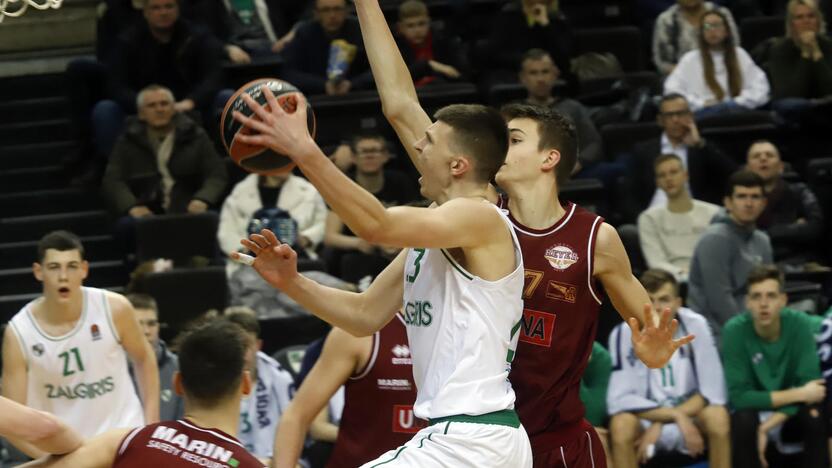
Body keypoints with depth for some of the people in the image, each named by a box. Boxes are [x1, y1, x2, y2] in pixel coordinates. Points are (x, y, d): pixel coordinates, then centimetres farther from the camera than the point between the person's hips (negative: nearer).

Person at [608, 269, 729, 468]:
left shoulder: (695, 325, -12)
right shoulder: (624, 333, -15)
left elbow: (712, 390, -13)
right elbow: (620, 399, -18)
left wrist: (661, 424, -22)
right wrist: (676, 417, -28)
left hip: (690, 416, 1)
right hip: (645, 420, -1)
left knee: (717, 417, -31)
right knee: (621, 424, -34)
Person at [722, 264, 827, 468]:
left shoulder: (800, 324, -16)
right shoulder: (735, 331, -20)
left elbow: (809, 385, -19)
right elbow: (739, 396, -23)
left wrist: (768, 426, -28)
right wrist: (798, 394, -25)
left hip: (789, 415, 2)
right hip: (753, 413, -1)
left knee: (817, 416, -29)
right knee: (742, 420, -34)